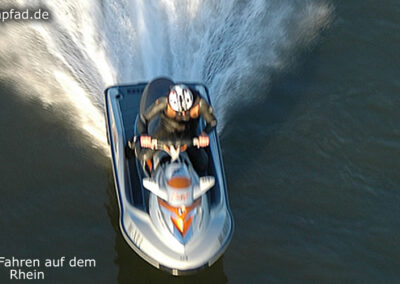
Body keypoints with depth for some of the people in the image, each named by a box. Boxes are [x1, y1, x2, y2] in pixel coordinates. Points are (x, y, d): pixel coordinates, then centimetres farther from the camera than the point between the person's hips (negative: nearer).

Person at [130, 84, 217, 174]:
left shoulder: (200, 103, -34)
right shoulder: (164, 102, -35)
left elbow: (212, 121, -18)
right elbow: (143, 118, -27)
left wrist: (205, 133, -39)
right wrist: (143, 134, -45)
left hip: (189, 134, 1)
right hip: (167, 131, -1)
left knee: (201, 168, -3)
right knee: (144, 156, -6)